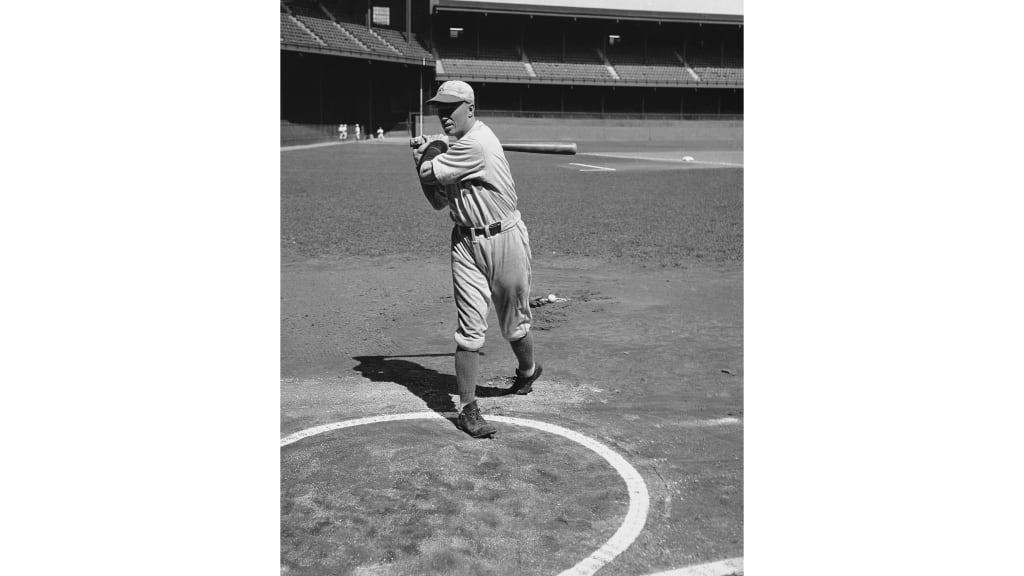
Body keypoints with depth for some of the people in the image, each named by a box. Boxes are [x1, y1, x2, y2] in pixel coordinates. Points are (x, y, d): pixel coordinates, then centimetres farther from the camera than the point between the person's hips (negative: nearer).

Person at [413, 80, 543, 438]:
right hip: (466, 241, 7)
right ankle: (467, 409, 4)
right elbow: (439, 202, 14)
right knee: (470, 329, -1)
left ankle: (527, 371, 41)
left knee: (514, 324, 11)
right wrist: (427, 156, 1)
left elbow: (426, 173, -17)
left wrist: (421, 158, 6)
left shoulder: (476, 144, -19)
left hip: (504, 238, -6)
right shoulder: (455, 148, 10)